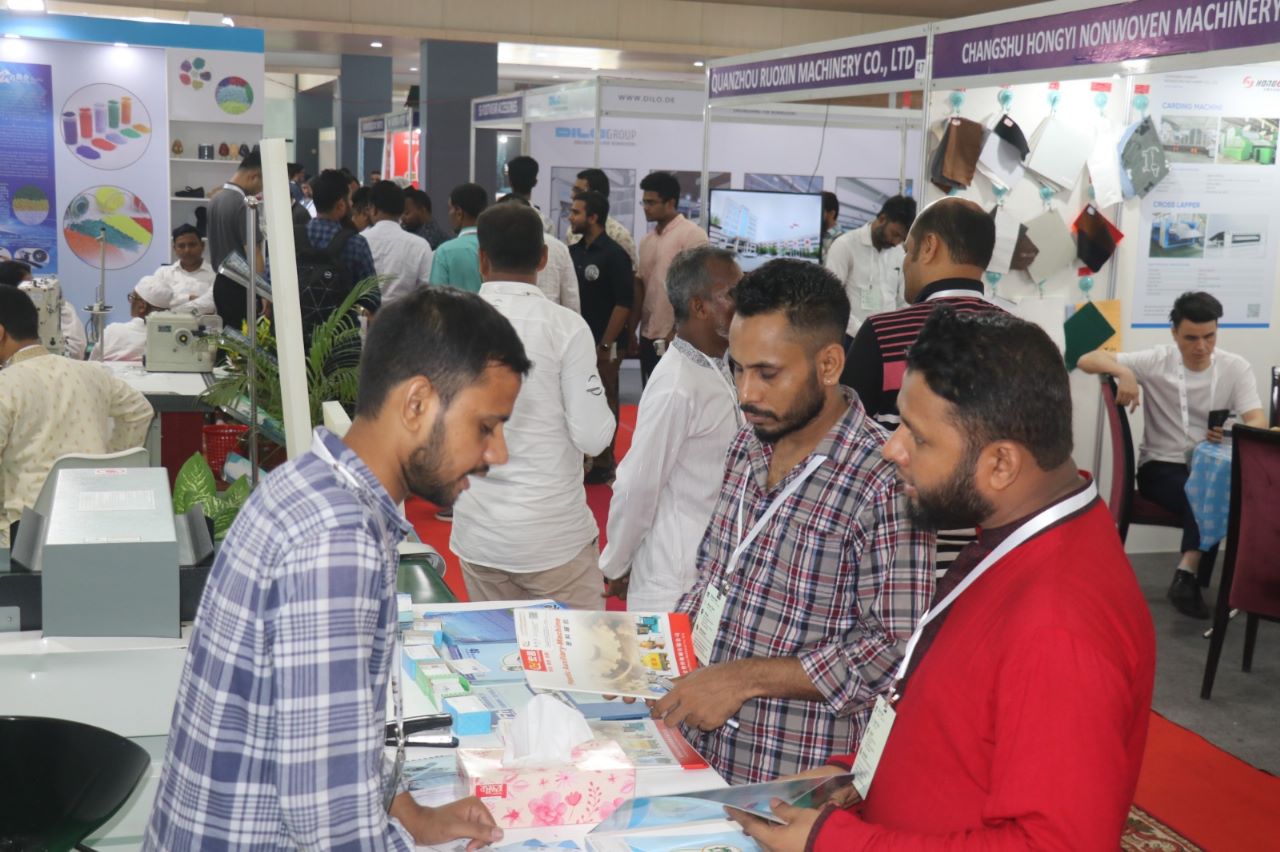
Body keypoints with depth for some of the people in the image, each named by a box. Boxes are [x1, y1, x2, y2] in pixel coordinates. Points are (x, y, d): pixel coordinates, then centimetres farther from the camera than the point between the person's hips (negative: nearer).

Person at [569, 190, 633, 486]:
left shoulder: (614, 255, -10)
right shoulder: (572, 252, 9)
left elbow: (623, 304, -13)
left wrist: (605, 345, -16)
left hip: (601, 343, -6)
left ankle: (603, 465, 11)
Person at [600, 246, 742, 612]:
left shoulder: (716, 368, 2)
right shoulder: (677, 387, -23)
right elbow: (636, 486, -16)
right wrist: (616, 566, -6)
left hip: (713, 564, 7)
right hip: (676, 581, -7)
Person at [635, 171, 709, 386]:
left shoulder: (692, 235, -8)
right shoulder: (647, 240, 14)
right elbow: (640, 286, 16)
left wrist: (677, 332, -15)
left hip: (677, 339, -7)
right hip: (648, 337, 7)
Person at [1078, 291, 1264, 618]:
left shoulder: (1236, 367, -1)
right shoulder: (1156, 361, -5)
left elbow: (1258, 423, -12)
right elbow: (1087, 360, -11)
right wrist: (1123, 371, -32)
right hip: (1161, 467, -2)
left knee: (1222, 494, -33)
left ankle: (1187, 573, -27)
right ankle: (1191, 575, -23)